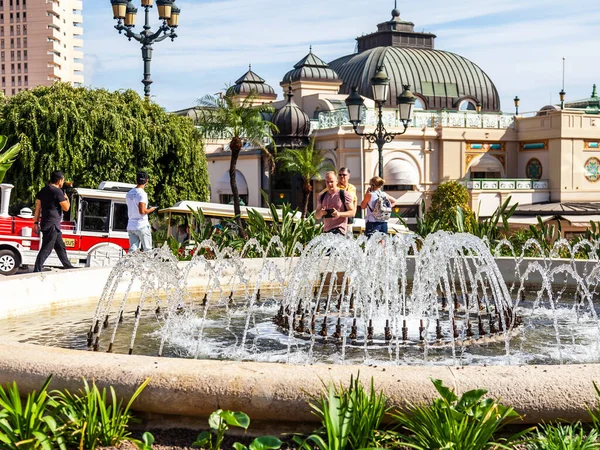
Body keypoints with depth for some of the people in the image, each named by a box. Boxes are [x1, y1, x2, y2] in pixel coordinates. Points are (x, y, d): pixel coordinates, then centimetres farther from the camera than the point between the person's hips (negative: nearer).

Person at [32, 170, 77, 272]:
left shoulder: (43, 191, 12)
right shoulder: (57, 191, -14)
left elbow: (38, 208, 12)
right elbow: (66, 207, -11)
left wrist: (36, 223, 14)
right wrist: (66, 198, 8)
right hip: (52, 225, -9)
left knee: (61, 247, 18)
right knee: (46, 249, -9)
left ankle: (68, 266, 27)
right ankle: (36, 270, -11)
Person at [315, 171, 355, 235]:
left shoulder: (344, 195, 0)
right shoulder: (322, 197, 15)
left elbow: (352, 212, -2)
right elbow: (317, 216, 18)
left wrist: (339, 214, -18)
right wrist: (320, 213, -6)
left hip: (339, 230, -6)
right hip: (326, 230, 6)